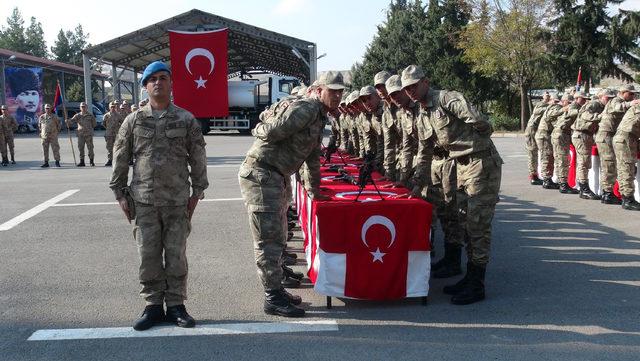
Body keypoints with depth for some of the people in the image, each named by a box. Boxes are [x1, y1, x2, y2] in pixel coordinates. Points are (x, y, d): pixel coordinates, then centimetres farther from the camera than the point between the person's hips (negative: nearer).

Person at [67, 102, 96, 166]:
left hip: (89, 134, -2)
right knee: (81, 148, 3)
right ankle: (82, 162, 9)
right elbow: (72, 120, -5)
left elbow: (94, 124, 12)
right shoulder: (77, 115, 9)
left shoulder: (90, 115, 5)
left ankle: (91, 161, 6)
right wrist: (68, 121, -24)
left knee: (90, 148, -2)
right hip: (80, 134, 2)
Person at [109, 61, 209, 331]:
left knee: (176, 255, 4)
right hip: (144, 200, 1)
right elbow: (120, 159, 9)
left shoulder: (186, 119, 3)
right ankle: (153, 306, 16)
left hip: (177, 200, -1)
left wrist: (197, 192, 3)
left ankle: (176, 305, 16)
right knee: (148, 255, 4)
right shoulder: (134, 120, 5)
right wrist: (120, 194, 6)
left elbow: (198, 158, 6)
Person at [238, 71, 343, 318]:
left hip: (274, 178, 10)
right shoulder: (306, 108, -15)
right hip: (260, 174, -10)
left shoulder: (320, 117, 18)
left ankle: (275, 290, 27)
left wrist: (314, 191, 31)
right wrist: (261, 129, 0)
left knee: (277, 237, 16)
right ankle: (273, 298, -3)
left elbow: (313, 158, 28)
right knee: (268, 239, -7)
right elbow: (271, 132, -24)